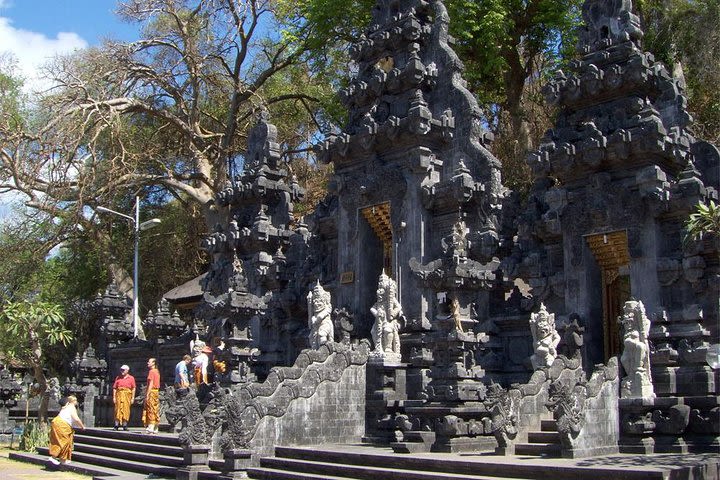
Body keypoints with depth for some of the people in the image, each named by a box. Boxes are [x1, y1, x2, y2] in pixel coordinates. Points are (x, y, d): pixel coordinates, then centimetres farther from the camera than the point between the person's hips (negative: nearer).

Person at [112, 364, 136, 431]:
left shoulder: (131, 378, 7)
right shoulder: (118, 378, 13)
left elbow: (133, 389, 4)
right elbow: (114, 388, 10)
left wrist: (132, 398, -4)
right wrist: (114, 397, 1)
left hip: (127, 395, -1)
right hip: (119, 395, 1)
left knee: (126, 410, -3)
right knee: (118, 409, -3)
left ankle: (125, 426, 1)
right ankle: (116, 425, -1)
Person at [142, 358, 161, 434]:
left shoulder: (151, 371, -10)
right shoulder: (157, 371, 17)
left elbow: (151, 383, -17)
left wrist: (147, 394, -18)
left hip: (151, 391, -9)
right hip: (157, 391, 9)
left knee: (151, 409, -9)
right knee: (155, 410, 8)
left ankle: (151, 427, -12)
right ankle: (155, 428, 10)